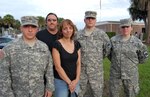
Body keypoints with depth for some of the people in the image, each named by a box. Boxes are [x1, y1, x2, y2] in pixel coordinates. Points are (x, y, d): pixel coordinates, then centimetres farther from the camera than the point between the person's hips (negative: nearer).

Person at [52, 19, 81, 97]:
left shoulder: (77, 44, 4)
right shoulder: (57, 44, -10)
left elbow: (78, 63, 5)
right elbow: (57, 66, -13)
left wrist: (76, 79, -6)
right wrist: (69, 82, -12)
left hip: (75, 81, 5)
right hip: (61, 81, -4)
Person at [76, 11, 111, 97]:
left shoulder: (101, 34, -5)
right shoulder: (78, 34, 1)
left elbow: (108, 48, 4)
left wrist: (99, 58, 8)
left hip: (96, 70, -1)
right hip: (81, 70, 2)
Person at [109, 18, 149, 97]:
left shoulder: (137, 42, -9)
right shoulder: (113, 40, -5)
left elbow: (144, 55, 5)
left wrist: (133, 63, 10)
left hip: (131, 74, -1)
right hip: (115, 73, 1)